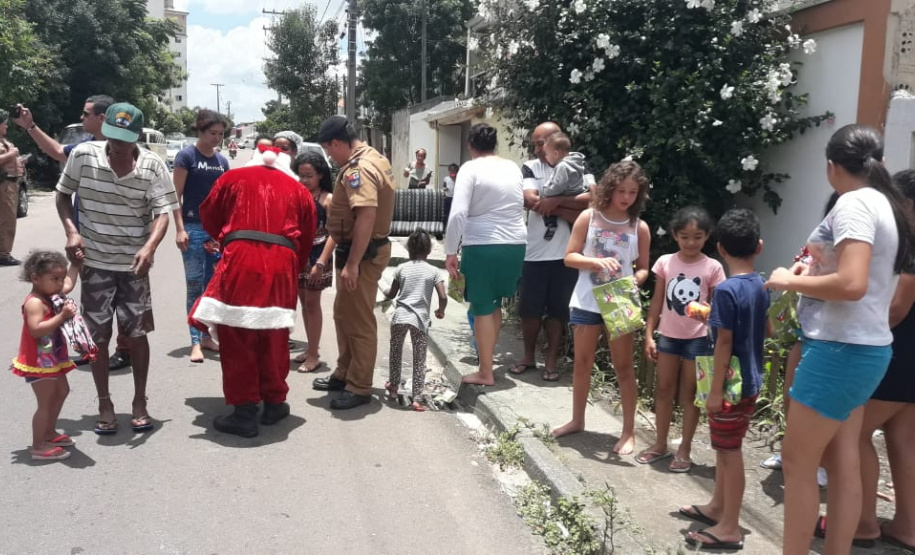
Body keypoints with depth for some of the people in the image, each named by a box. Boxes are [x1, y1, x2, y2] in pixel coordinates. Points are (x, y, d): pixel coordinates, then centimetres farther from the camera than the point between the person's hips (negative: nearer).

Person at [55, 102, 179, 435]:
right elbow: (63, 195, 5)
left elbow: (163, 213, -16)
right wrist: (71, 231, -11)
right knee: (98, 335, 6)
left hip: (134, 264, -1)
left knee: (137, 333, 4)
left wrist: (149, 248, -34)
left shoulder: (153, 166, -12)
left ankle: (140, 402, 20)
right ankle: (104, 404, 21)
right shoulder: (82, 155, -8)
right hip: (94, 262, 1)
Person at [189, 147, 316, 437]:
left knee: (236, 338, 5)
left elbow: (208, 217, 22)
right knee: (274, 338, 13)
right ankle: (274, 403, 24)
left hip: (240, 260, -2)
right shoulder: (299, 190, 20)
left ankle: (245, 411, 7)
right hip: (282, 263, 2)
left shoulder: (233, 177, 18)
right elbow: (306, 240, 17)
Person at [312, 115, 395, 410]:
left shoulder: (358, 169, -21)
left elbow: (366, 216, -31)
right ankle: (344, 374, 31)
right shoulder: (373, 157, 13)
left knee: (359, 320, -2)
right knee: (344, 314, 19)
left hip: (362, 253, -11)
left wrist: (352, 263, -30)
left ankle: (360, 388, 9)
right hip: (370, 247, 11)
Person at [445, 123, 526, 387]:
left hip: (482, 246, -6)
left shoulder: (470, 169, -8)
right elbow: (520, 206, 14)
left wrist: (450, 251, -10)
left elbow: (458, 214, -16)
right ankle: (486, 361, 30)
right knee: (494, 305, 19)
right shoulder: (513, 168, 10)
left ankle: (485, 372, 12)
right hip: (515, 244, 6)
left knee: (482, 309, 5)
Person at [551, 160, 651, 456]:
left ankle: (628, 431, 16)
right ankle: (577, 420, 30)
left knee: (624, 366, 5)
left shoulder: (640, 227, -2)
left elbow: (643, 267, 4)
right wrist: (595, 261, -22)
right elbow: (569, 257, -5)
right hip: (587, 301, 1)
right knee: (582, 362, 13)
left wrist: (635, 280, -18)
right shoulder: (588, 217, -4)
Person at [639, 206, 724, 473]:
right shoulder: (665, 262, -2)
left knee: (689, 394, 7)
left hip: (698, 339, -2)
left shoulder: (713, 267, -7)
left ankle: (684, 449, 19)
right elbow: (657, 302, 3)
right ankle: (660, 444, 25)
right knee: (664, 390, 12)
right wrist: (648, 335, 1)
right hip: (668, 336, 3)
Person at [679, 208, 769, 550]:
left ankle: (730, 529, 10)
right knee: (725, 447, 20)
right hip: (751, 380, 8)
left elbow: (724, 343, -20)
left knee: (729, 451, 0)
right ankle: (717, 507, 35)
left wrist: (716, 390, -16)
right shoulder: (761, 286, 4)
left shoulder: (726, 290, -20)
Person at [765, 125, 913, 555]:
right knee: (842, 462, 13)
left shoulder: (854, 203, -16)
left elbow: (852, 285, -27)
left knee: (797, 463, 0)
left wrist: (790, 281, -14)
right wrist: (818, 270, 20)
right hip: (863, 348, 9)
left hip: (841, 349, -9)